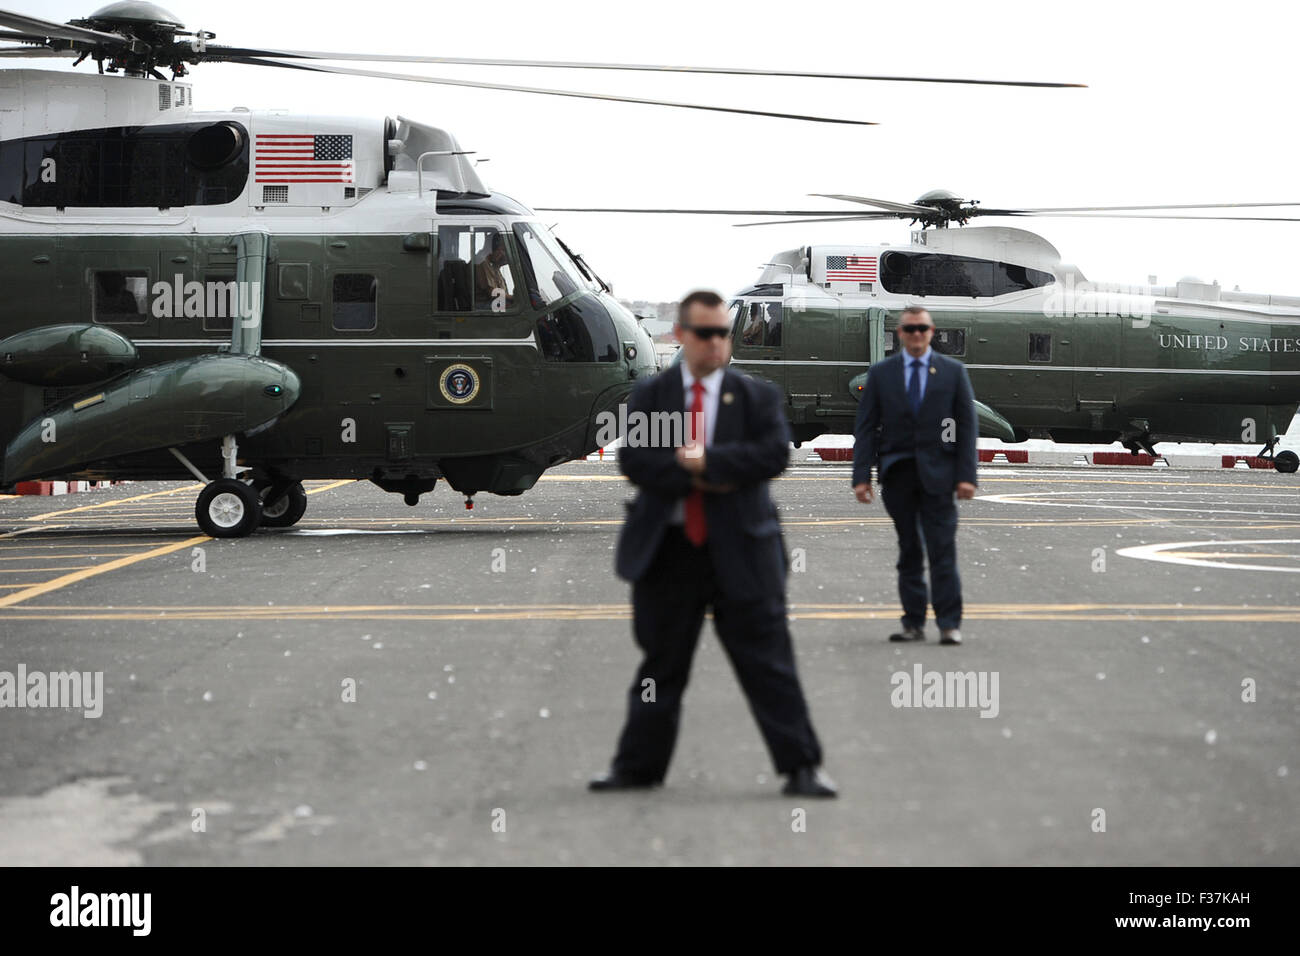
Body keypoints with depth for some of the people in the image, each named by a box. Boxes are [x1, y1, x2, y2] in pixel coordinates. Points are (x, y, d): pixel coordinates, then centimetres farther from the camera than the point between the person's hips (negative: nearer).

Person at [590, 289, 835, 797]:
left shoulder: (757, 395, 5)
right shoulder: (649, 395, 8)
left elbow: (774, 454, -10)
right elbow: (631, 458, -5)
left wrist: (707, 461, -16)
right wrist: (692, 478, -15)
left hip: (739, 550, -1)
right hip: (668, 549, 1)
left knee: (767, 659, -2)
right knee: (661, 663, 11)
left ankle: (801, 768, 2)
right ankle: (637, 765, 22)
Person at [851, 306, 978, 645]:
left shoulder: (953, 372, 6)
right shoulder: (881, 373, 8)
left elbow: (967, 426, 4)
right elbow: (866, 427, 5)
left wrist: (966, 475, -6)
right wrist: (861, 476, -4)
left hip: (937, 473, -1)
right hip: (897, 473, 2)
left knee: (943, 550, -6)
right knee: (908, 553, 6)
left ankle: (949, 624, -3)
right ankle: (913, 623, 11)